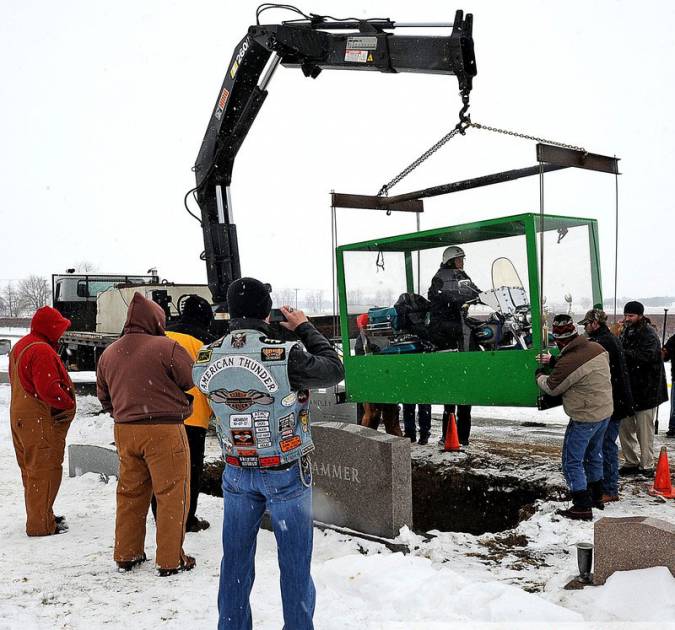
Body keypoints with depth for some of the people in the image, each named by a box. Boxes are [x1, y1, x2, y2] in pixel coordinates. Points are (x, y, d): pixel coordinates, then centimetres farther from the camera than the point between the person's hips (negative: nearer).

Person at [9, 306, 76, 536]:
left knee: (32, 470, 18)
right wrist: (69, 403, -12)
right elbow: (48, 390, -27)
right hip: (42, 421, -11)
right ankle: (41, 524, 0)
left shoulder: (20, 346, 15)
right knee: (45, 470, -4)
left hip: (21, 418, 11)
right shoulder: (42, 351, -20)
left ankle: (41, 516, 31)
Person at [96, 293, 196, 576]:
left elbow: (103, 396, 17)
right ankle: (170, 560, 9)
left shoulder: (108, 353, 7)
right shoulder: (167, 348, -14)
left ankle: (126, 555, 27)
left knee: (130, 492, 18)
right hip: (164, 430, -6)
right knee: (171, 494, 4)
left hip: (125, 430, 6)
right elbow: (193, 381, -9)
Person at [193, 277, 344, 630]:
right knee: (294, 561, 11)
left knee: (236, 559, 16)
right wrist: (304, 327, 2)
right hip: (286, 473, -4)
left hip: (237, 474, 4)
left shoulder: (204, 360, -10)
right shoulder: (284, 355, -23)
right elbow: (334, 370, -8)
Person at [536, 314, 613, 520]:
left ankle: (582, 507, 4)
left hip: (585, 418, -8)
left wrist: (540, 375, 11)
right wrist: (553, 362, 16)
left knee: (572, 462, 3)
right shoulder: (597, 348, -3)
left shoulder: (568, 362, -26)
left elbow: (551, 388, -9)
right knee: (594, 455, 24)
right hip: (605, 412, 9)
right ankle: (596, 497, 38)